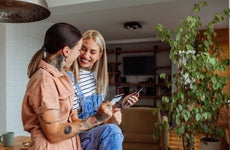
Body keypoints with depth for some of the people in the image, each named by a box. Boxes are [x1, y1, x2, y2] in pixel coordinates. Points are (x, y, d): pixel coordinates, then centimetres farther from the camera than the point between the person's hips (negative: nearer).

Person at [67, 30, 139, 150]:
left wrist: (121, 105, 1)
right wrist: (106, 122, -24)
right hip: (77, 137, -6)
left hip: (97, 132, 7)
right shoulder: (69, 78, -18)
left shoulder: (96, 75, 4)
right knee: (111, 130, -31)